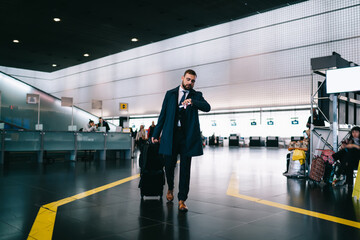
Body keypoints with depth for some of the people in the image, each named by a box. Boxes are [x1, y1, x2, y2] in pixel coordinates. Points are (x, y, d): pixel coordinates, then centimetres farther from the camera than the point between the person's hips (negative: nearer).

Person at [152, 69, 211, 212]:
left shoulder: (196, 95, 9)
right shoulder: (170, 94, 10)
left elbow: (207, 107, -9)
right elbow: (163, 115, 10)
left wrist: (192, 101, -26)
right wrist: (156, 134, 7)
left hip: (188, 136, -1)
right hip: (170, 135, 1)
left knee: (185, 169, 1)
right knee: (169, 165, 8)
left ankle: (182, 200, 10)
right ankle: (170, 188, 38)